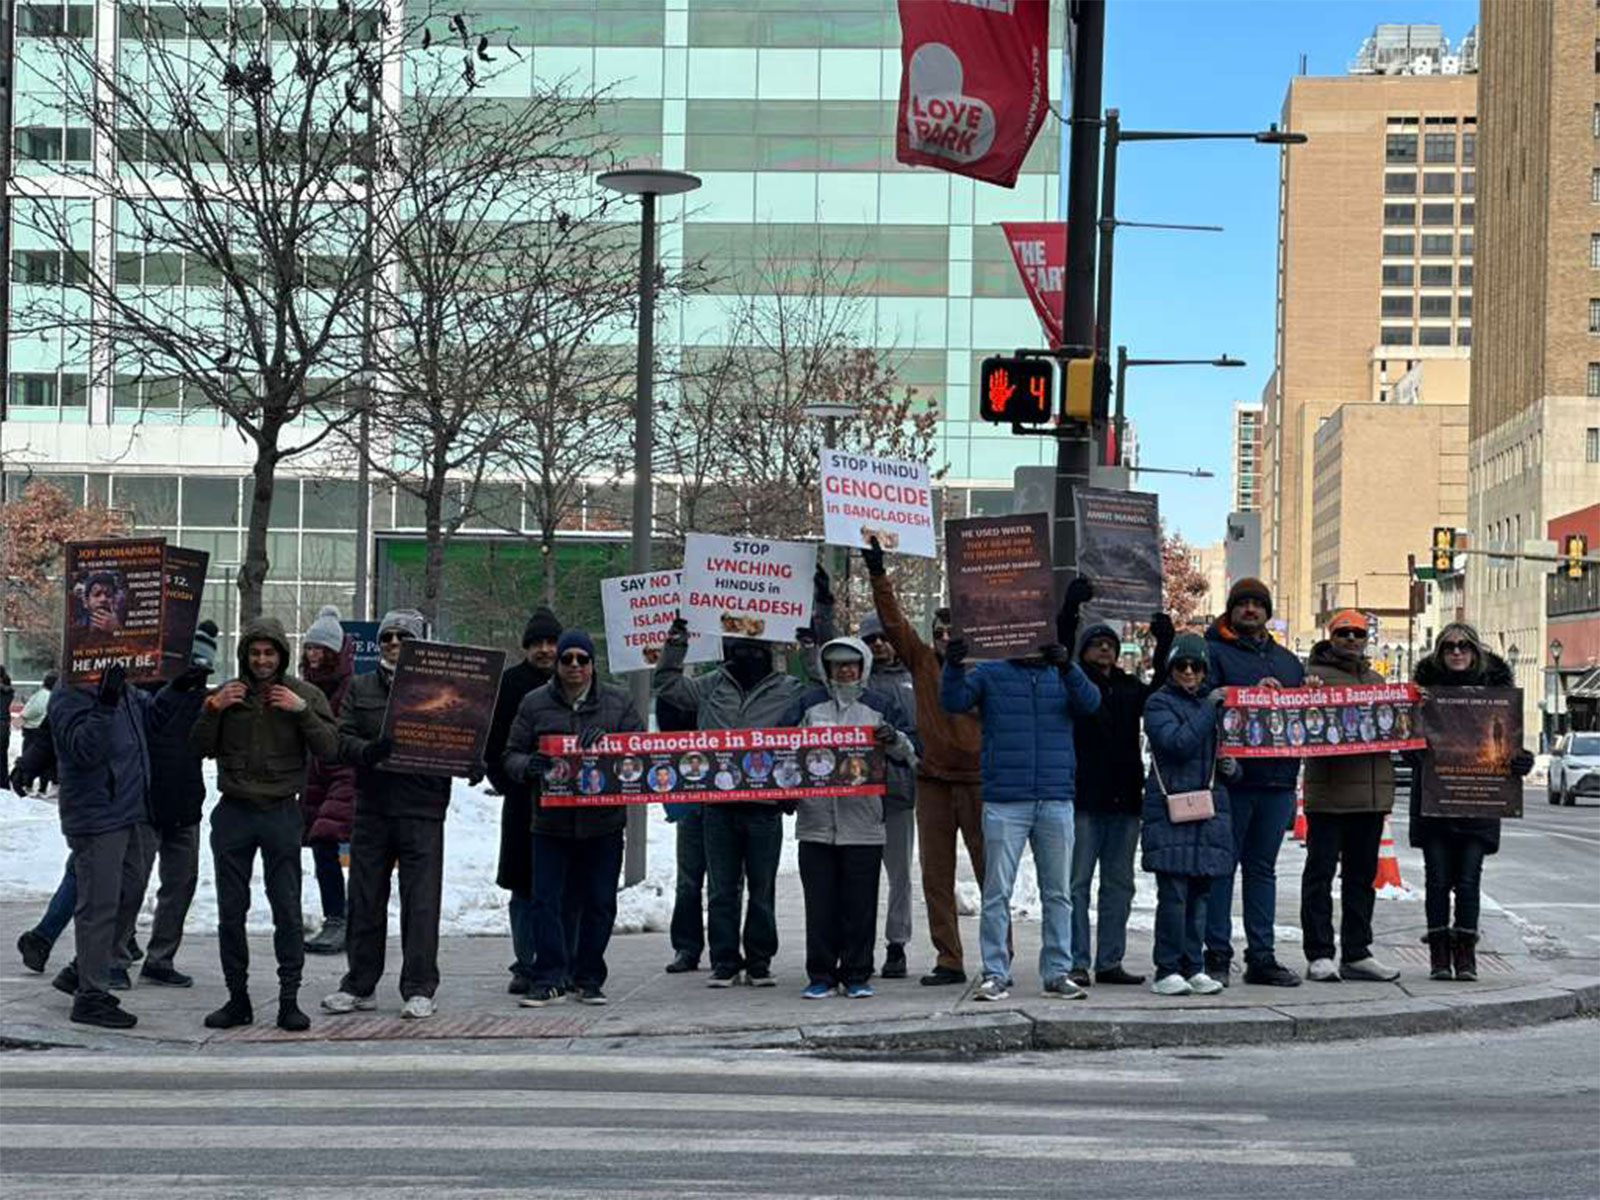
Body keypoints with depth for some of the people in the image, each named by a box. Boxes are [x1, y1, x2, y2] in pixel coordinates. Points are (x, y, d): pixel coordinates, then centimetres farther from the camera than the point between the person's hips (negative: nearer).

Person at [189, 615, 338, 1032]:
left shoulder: (305, 695, 3)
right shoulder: (227, 693, 7)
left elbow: (330, 748, -6)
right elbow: (201, 748, 5)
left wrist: (301, 711, -16)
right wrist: (213, 709, -9)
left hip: (281, 811, -2)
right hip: (234, 812, 2)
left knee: (287, 911, -3)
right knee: (231, 911, 6)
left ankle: (289, 999, 3)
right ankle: (238, 998, 15)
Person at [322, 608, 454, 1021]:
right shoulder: (360, 688, 12)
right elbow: (343, 740, 3)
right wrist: (370, 751, -18)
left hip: (422, 811, -3)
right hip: (372, 806, 3)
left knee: (421, 902, -3)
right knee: (365, 900, 9)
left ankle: (419, 990, 3)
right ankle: (360, 986, 19)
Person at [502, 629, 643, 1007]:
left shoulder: (618, 702, 6)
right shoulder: (535, 703, 5)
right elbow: (511, 755, 7)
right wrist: (528, 766, -17)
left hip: (603, 821, 1)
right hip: (551, 821, -1)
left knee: (599, 904, 5)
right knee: (547, 901, -5)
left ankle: (588, 980, 15)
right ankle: (548, 978, 1)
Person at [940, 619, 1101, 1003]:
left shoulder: (1063, 675, 11)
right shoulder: (990, 674, 8)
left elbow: (1089, 703, -7)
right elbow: (953, 700, -5)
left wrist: (1068, 667, -25)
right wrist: (953, 666, -24)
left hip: (1056, 801, 2)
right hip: (1004, 802, -2)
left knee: (1057, 893, 6)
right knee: (997, 892, -3)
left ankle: (1057, 974, 13)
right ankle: (996, 974, 1)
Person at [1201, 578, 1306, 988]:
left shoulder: (1288, 661, 21)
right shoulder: (1214, 653, 1)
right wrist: (1252, 694, -22)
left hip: (1277, 778, 6)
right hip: (1230, 778, -6)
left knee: (1263, 868, 11)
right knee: (1221, 866, -3)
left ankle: (1262, 957, 15)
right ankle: (1216, 956, 1)